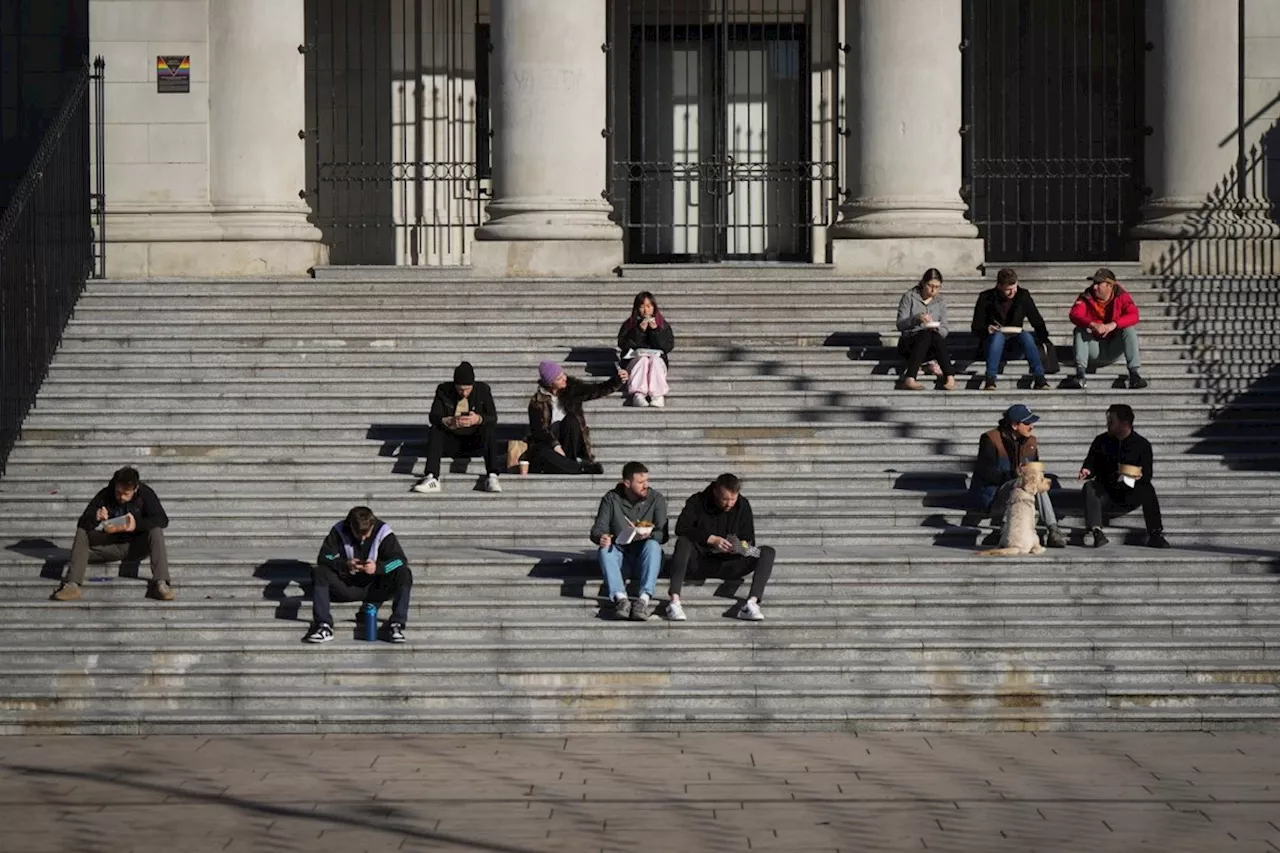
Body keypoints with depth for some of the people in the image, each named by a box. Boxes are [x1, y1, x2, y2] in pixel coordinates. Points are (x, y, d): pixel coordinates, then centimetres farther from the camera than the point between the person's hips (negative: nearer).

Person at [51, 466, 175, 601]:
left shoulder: (145, 493, -11)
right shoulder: (105, 495, -9)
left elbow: (162, 519, -18)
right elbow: (82, 523, -12)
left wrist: (138, 524, -35)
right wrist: (95, 518, -36)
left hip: (136, 546, -1)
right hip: (111, 546, 1)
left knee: (156, 531, -29)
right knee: (82, 533, -21)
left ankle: (160, 584, -40)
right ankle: (73, 585, -34)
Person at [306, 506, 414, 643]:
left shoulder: (383, 532, -9)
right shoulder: (339, 532, -7)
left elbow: (400, 559, -14)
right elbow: (324, 558, -12)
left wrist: (378, 567, -33)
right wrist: (345, 565, -32)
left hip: (375, 588, -1)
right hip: (346, 588, 1)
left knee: (404, 574, -26)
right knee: (319, 573, -25)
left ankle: (396, 624, -28)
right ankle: (324, 626, -30)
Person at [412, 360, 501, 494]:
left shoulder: (483, 390, -5)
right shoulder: (443, 390, -5)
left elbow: (493, 418, -12)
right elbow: (433, 417, -14)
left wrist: (478, 419, -36)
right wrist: (451, 421, -36)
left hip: (475, 443, -1)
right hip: (451, 442, 1)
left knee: (488, 430, -29)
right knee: (434, 431, -26)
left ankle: (492, 477, -41)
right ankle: (432, 479, -39)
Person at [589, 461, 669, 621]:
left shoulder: (656, 498, -2)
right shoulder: (611, 499, -1)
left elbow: (663, 534, -10)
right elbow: (597, 529, -7)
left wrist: (649, 535, -34)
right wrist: (601, 537, -32)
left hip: (645, 556, -1)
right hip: (620, 555, 1)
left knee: (653, 545, -32)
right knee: (604, 549, -30)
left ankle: (644, 599, -48)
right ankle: (621, 598, -47)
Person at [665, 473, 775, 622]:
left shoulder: (742, 505, 3)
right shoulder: (697, 502, -5)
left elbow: (749, 539, 6)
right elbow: (681, 529, -18)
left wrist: (744, 545, -18)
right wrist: (711, 539, -27)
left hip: (729, 565, 2)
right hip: (700, 562, -2)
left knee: (768, 552, -17)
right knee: (683, 543, -33)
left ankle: (751, 603, -38)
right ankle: (674, 601, -45)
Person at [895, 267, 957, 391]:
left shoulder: (940, 302, 14)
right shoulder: (909, 297, 4)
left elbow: (945, 329, 8)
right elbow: (900, 324, -6)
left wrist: (937, 329, -16)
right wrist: (916, 318, -24)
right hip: (909, 343, -2)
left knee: (935, 336, -33)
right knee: (926, 334, -36)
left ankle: (950, 377, -47)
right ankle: (910, 379, -49)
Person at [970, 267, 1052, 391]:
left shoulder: (1023, 296, 1)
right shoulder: (986, 298, -3)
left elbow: (1037, 322, 2)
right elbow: (976, 328, -3)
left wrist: (1045, 340, -13)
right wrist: (987, 329, -24)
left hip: (1015, 348, 1)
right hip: (992, 344, -1)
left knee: (1025, 335, -29)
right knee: (998, 335, -34)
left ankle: (1039, 379, -37)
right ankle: (990, 380, -44)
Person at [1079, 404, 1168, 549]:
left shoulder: (1142, 445, 1)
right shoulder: (1101, 441, 8)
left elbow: (1147, 475, -4)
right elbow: (1091, 463, 5)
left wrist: (1139, 476, -27)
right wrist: (1086, 471, -19)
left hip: (1130, 496, -2)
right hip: (1105, 495, 2)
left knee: (1147, 489, -30)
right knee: (1089, 487, -28)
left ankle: (1155, 534, -29)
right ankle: (1097, 532, -42)